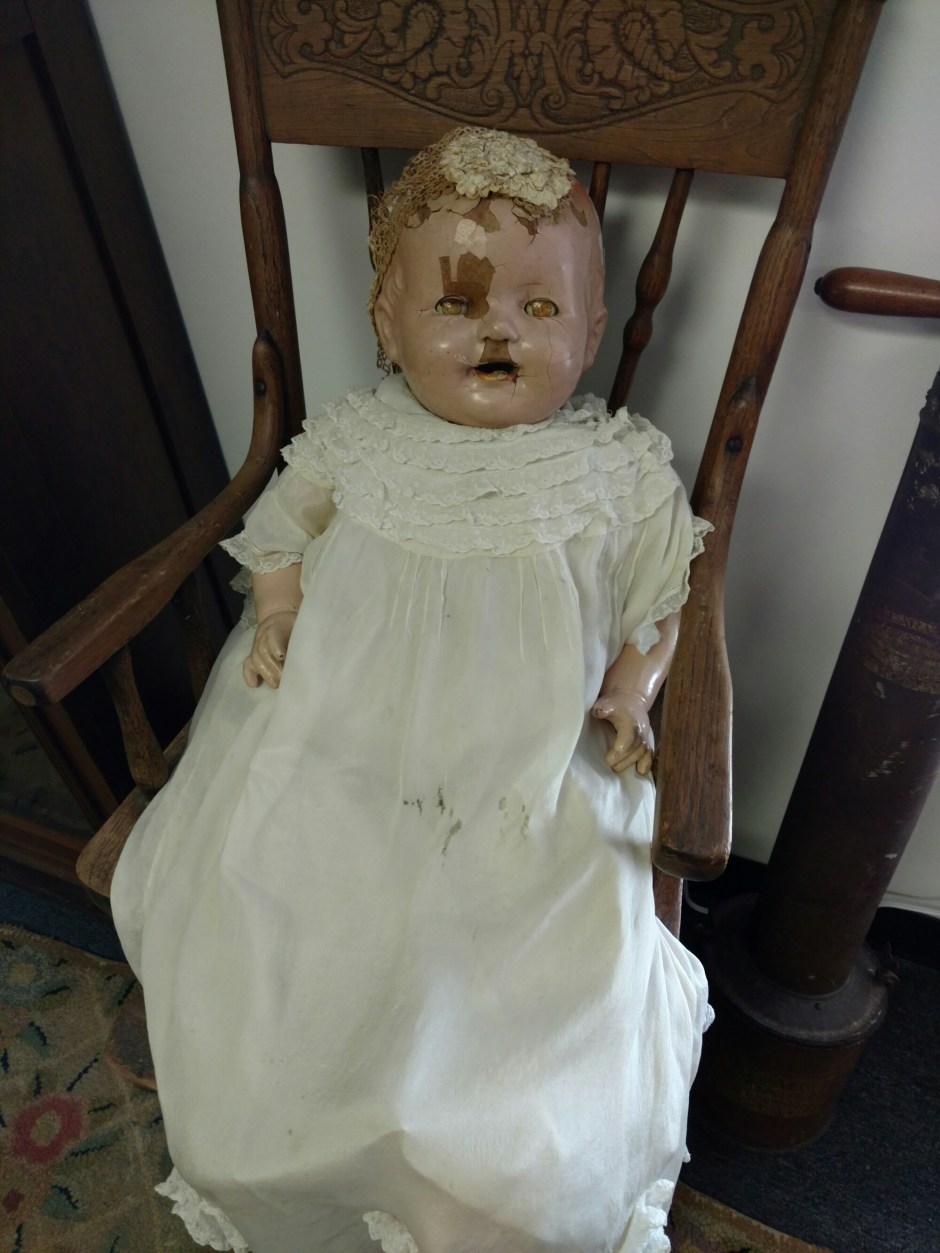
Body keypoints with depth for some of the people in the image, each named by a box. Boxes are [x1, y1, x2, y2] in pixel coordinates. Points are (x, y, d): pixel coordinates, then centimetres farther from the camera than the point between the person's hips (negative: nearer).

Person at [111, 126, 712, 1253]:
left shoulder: (619, 470, -4)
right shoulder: (352, 442, 0)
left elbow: (661, 596, 7)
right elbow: (281, 531, 16)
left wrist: (631, 694, -4)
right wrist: (275, 622, 5)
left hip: (531, 781, -1)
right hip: (337, 752, 3)